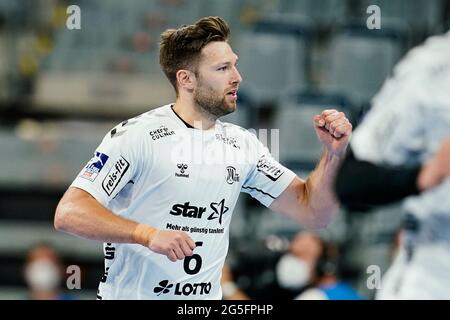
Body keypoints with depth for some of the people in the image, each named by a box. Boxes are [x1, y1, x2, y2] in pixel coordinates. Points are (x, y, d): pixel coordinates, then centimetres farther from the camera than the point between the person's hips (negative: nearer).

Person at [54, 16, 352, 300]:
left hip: (208, 297, 6)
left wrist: (334, 153, -8)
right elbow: (68, 213, -17)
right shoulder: (137, 135, -11)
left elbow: (312, 212, 8)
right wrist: (148, 234, -29)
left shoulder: (243, 145, 6)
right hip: (132, 295, -5)